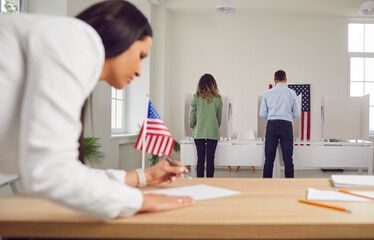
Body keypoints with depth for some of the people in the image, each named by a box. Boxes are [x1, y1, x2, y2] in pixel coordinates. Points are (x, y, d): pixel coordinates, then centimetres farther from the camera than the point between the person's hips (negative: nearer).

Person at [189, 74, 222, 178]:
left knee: (200, 159, 6)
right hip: (213, 133, 0)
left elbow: (191, 115, 0)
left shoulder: (196, 97, -3)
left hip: (199, 132, 0)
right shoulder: (218, 98, 0)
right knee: (210, 159, 4)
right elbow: (219, 117, 9)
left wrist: (192, 127, 18)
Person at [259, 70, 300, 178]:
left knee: (269, 158, 4)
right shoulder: (291, 93, 2)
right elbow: (297, 114, 5)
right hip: (286, 126, 0)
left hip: (271, 125, 1)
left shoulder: (268, 93, 4)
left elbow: (262, 114, 5)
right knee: (288, 159, 4)